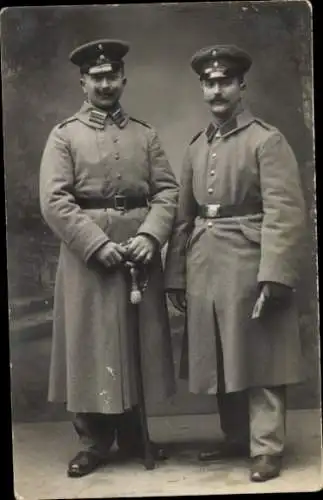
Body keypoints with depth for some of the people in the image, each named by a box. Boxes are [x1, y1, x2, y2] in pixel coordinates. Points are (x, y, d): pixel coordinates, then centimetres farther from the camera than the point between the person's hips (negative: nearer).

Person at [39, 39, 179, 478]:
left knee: (139, 341, 10)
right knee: (91, 345, 2)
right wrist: (98, 244, -17)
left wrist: (150, 236, -13)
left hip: (139, 248, 3)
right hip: (87, 253, -3)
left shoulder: (145, 134, 11)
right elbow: (54, 201, -8)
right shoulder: (64, 136, 2)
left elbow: (168, 191, 4)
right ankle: (95, 442, 16)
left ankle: (134, 436, 25)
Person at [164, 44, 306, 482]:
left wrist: (274, 276, -20)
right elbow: (184, 216, 14)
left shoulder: (267, 140, -5)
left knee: (258, 360, 1)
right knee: (220, 361, 14)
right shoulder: (196, 147, 14)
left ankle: (267, 449, 11)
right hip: (204, 269, 6)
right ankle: (235, 438, 29)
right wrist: (176, 276, 10)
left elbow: (284, 213, -13)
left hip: (250, 266, -6)